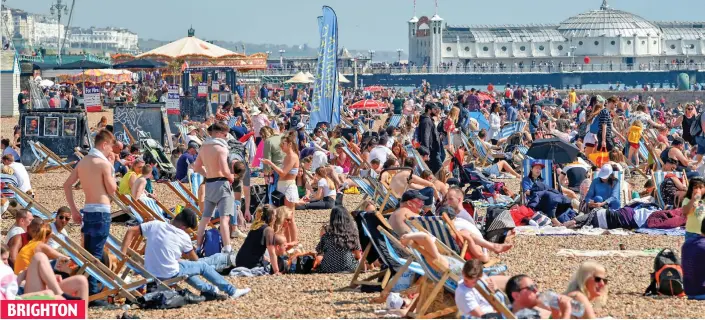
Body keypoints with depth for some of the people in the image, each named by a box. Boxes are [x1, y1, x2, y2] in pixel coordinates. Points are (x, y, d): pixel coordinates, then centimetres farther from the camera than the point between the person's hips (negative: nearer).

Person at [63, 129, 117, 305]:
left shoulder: (83, 162, 11)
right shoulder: (103, 163, -12)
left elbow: (67, 185, 12)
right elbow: (112, 189, -6)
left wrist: (74, 210, 14)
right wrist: (111, 167, 1)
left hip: (88, 211, 8)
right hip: (101, 211, -8)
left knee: (87, 252, 15)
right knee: (96, 254, -7)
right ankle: (91, 292, -8)